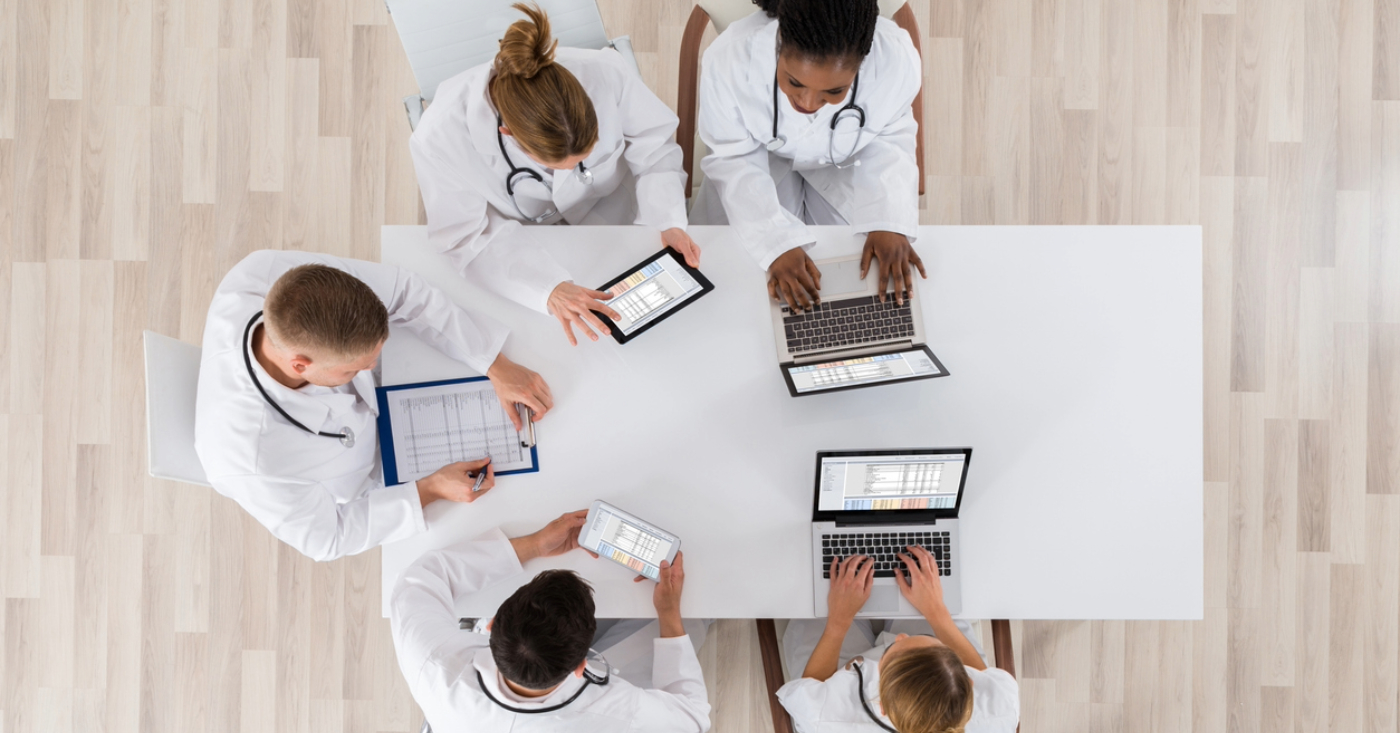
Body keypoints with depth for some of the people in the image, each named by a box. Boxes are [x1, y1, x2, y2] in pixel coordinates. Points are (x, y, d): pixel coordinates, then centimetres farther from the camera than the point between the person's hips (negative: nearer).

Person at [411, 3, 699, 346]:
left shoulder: (608, 75, -33)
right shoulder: (441, 137, -36)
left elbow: (654, 145, -15)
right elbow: (468, 235, -25)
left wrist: (669, 221, -30)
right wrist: (550, 288, -39)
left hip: (610, 212, 1)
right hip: (516, 238, -1)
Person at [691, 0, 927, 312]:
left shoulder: (897, 60, -36)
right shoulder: (731, 58, -39)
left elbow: (890, 141, -14)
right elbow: (732, 159, -23)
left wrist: (890, 222, -30)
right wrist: (778, 242, -35)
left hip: (846, 160, 1)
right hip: (759, 158, -1)